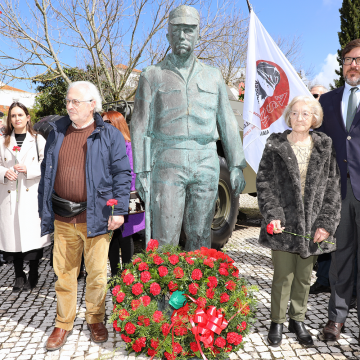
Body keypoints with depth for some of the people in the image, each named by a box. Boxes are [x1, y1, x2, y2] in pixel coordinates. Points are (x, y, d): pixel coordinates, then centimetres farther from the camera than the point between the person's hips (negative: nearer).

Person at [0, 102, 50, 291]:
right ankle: (19, 277, 18)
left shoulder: (38, 140, 5)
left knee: (32, 234, -2)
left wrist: (29, 169, -15)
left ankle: (33, 276, 13)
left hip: (31, 195, -2)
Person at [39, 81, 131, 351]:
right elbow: (46, 171, 15)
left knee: (97, 273, 8)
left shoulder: (110, 135, -2)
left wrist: (120, 210, -11)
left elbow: (122, 174, -4)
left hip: (95, 216, -3)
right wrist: (44, 208, 11)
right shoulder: (57, 132, 10)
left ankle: (96, 319, 29)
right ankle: (63, 324, 28)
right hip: (63, 217, 3)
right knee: (64, 272, 12)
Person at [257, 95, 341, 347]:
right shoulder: (275, 146, 0)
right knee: (283, 275, 2)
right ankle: (277, 322, 22)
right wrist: (272, 214, -13)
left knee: (305, 276, 13)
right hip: (284, 223, -2)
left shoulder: (325, 148, 5)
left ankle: (298, 319, 32)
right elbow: (264, 182, -2)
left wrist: (327, 223, -4)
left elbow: (332, 187, 4)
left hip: (312, 224, 2)